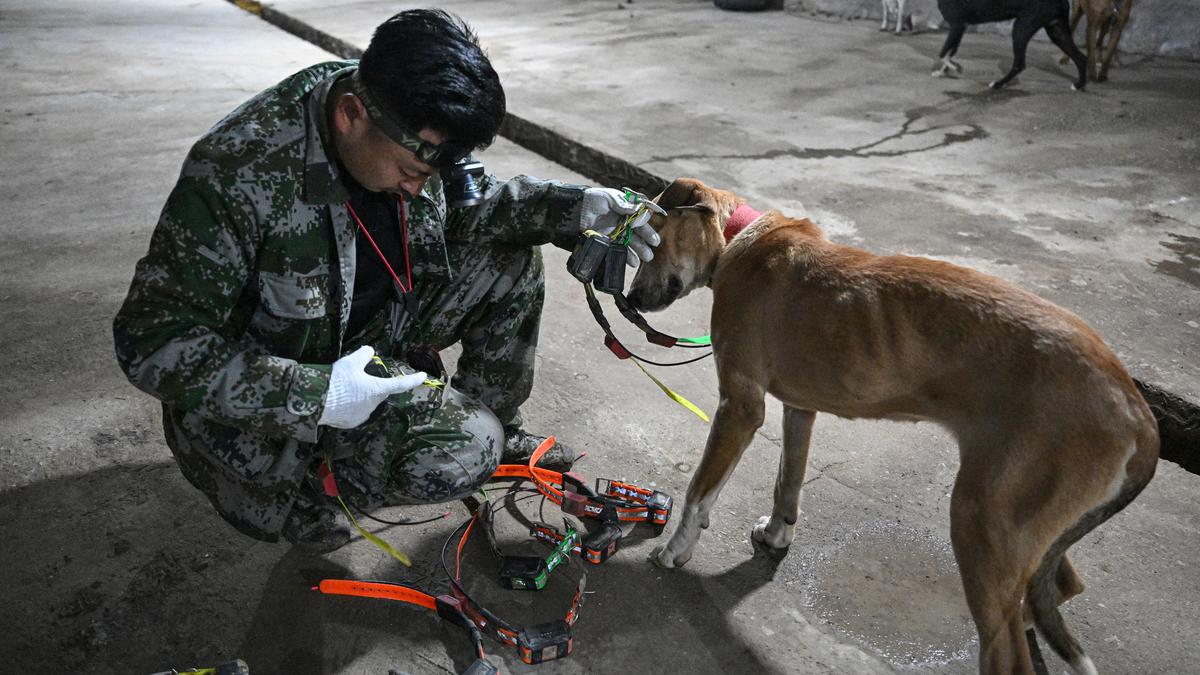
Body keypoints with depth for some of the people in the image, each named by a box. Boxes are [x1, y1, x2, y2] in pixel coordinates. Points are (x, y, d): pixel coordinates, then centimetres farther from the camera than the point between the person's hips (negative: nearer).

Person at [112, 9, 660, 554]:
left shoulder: (408, 131, -15)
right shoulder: (239, 174, -34)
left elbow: (468, 203, 2)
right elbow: (151, 342, -28)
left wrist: (574, 207, -15)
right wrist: (314, 395, -35)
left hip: (374, 333, 7)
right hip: (272, 378, -7)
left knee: (509, 260, -4)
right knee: (461, 454, -26)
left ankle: (493, 426, 12)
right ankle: (294, 486, -1)